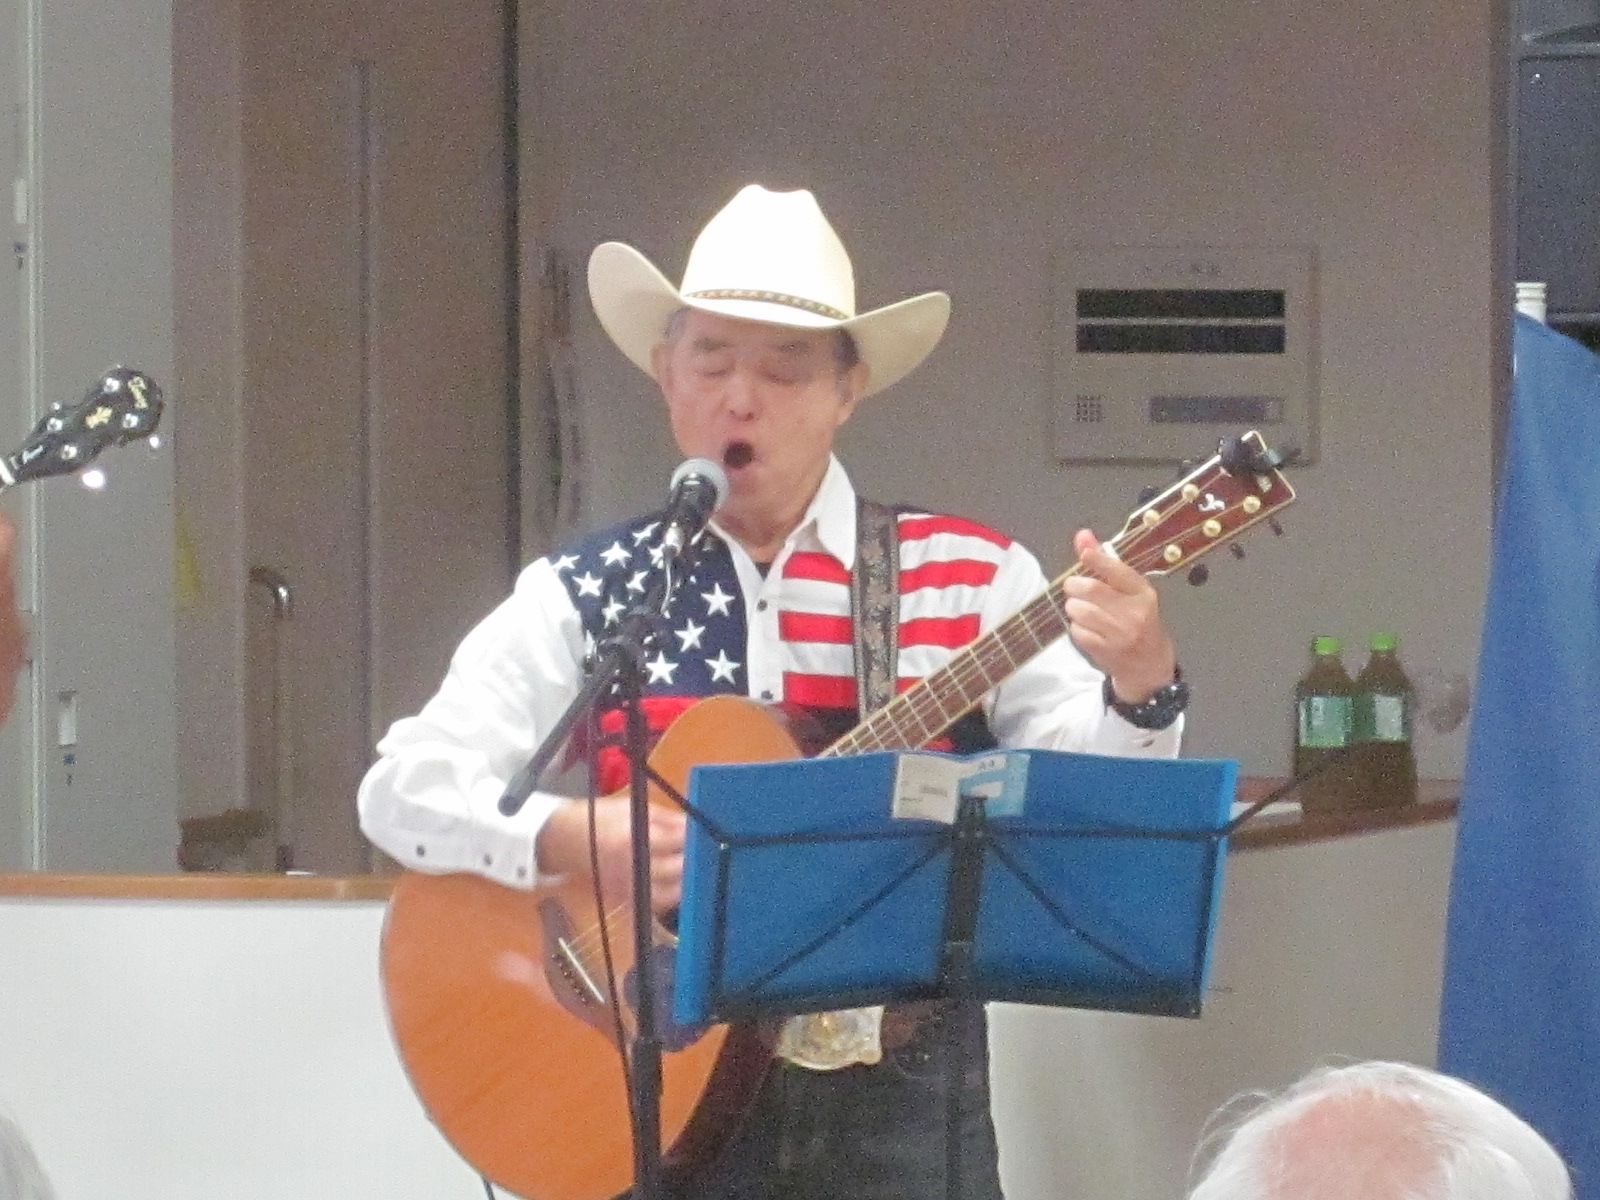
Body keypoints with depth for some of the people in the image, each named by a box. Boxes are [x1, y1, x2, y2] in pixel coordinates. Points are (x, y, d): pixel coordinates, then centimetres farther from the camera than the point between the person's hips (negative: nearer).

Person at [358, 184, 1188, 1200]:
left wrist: (1139, 689, -25)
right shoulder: (584, 596, 5)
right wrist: (563, 838, -18)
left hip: (901, 1103, 0)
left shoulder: (968, 582, 3)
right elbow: (405, 786, 0)